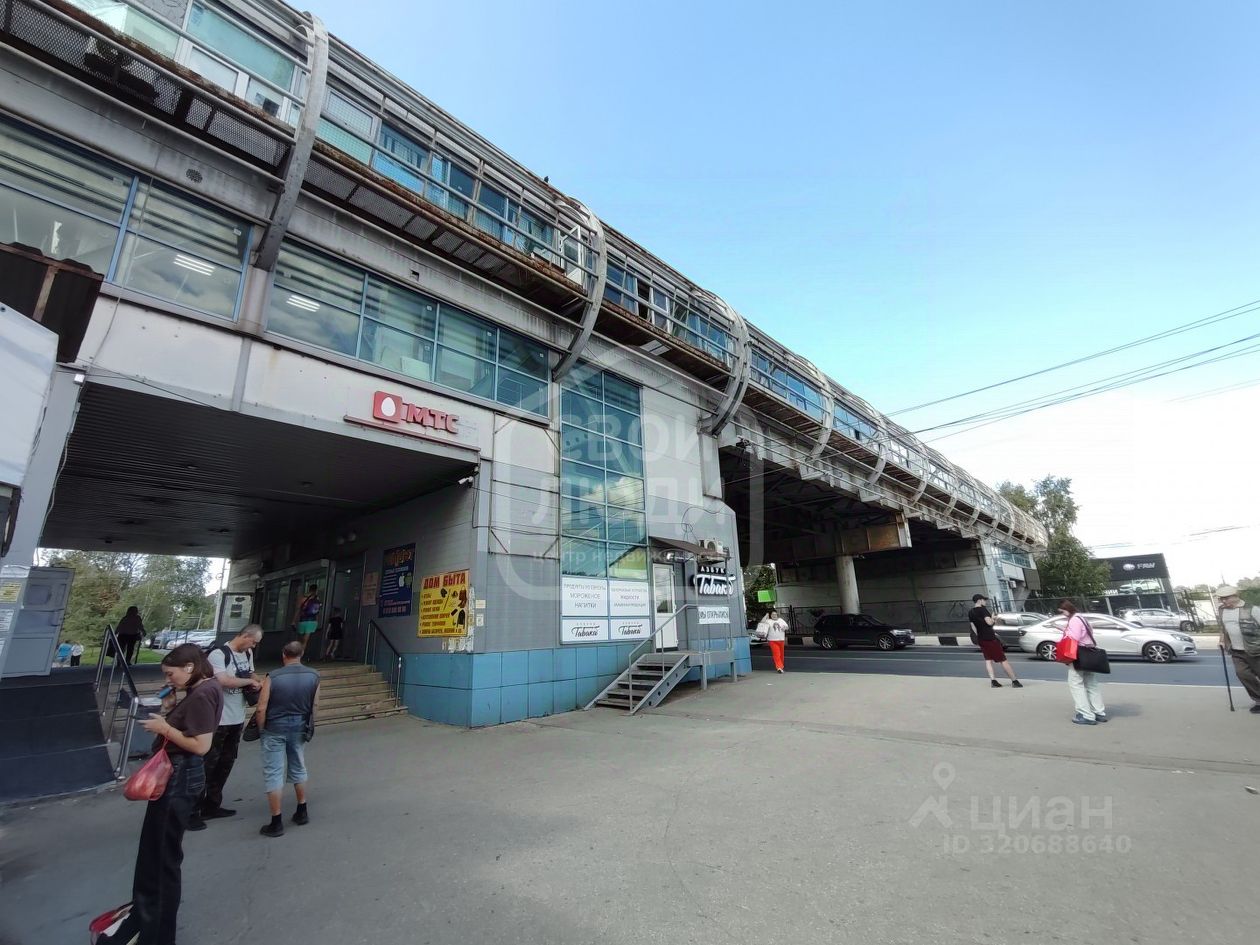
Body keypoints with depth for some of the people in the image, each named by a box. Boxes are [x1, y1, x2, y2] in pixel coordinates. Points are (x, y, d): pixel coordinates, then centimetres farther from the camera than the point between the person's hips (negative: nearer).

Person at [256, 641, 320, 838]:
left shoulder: (273, 677, -16)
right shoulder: (313, 676, -6)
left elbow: (262, 708, -14)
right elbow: (315, 705, 1)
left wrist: (261, 730, 2)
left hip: (275, 729, -3)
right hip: (299, 728, 4)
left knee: (274, 774, 5)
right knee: (299, 768, 20)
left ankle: (276, 823, 10)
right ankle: (302, 812, 30)